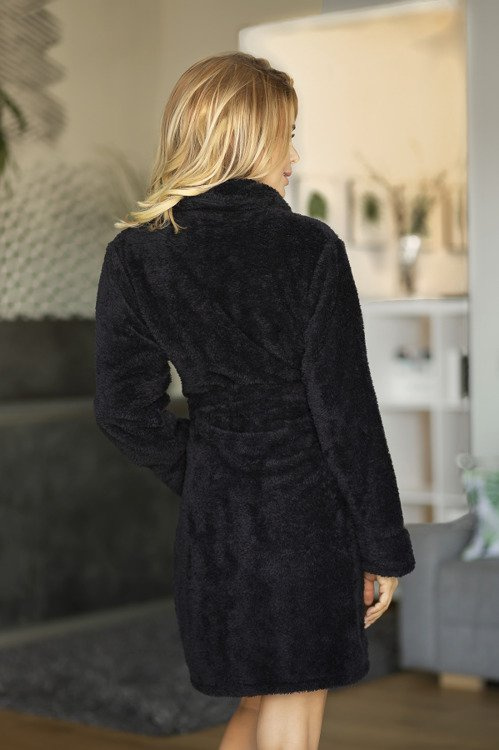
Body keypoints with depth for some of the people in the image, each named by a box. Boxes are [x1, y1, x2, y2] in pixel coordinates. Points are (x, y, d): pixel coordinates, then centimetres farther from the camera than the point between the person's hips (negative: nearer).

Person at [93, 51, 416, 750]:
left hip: (213, 519, 4)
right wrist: (385, 548, -4)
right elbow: (346, 410, -12)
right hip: (307, 509, -4)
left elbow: (124, 408, -1)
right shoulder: (309, 247, -14)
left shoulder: (135, 254, -2)